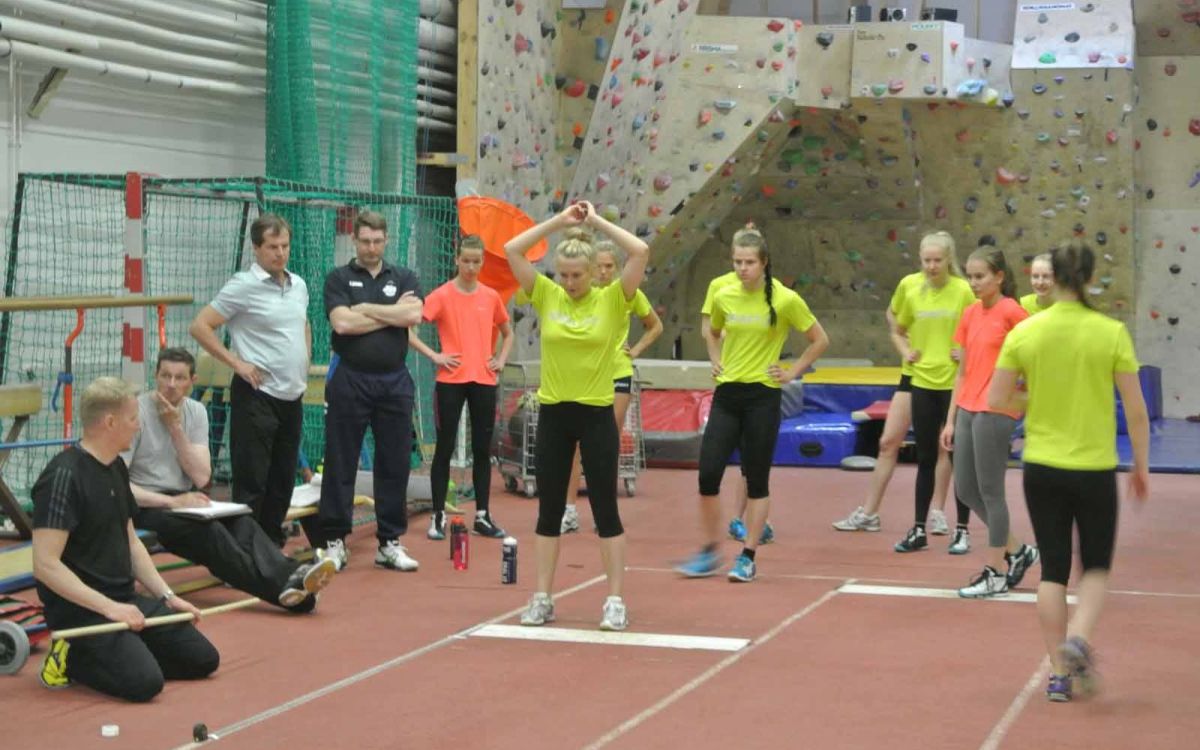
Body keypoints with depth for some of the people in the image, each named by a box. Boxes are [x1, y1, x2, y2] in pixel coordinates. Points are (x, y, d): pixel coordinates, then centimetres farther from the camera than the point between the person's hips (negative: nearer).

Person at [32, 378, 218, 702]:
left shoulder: (116, 468, 10)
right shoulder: (64, 476, -18)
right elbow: (45, 565, -23)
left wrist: (167, 596, 10)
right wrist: (108, 607, -25)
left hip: (125, 600, 9)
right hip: (80, 611, -9)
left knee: (203, 659, 4)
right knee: (144, 681, -26)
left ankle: (114, 650, 12)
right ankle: (70, 659, -2)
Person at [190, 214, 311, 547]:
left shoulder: (299, 285, 11)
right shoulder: (244, 286, -10)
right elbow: (200, 326, -11)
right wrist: (236, 362, -12)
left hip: (292, 395, 7)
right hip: (257, 395, -7)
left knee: (283, 481, 13)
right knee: (251, 482, -5)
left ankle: (273, 546, 23)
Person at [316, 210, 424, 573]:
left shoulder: (404, 278, 10)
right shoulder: (339, 278, 4)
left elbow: (413, 315, -9)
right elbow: (342, 323, -13)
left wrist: (365, 309, -8)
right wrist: (392, 315, -6)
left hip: (395, 382, 2)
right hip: (350, 380, -2)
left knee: (394, 465, 5)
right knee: (340, 465, 1)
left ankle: (389, 543, 13)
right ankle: (335, 542, 8)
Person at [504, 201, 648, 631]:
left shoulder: (611, 301, -4)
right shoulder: (546, 297, 2)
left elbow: (641, 252, -16)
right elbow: (512, 250, -3)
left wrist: (598, 222, -8)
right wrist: (559, 221, -4)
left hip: (596, 414, -2)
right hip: (553, 413, 3)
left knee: (605, 508, 2)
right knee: (549, 509, 8)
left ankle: (615, 602, 7)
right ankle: (542, 599, 14)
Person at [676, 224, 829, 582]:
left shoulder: (785, 300, -8)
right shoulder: (724, 297, 4)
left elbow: (819, 340, 2)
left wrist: (793, 372, -2)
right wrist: (717, 362, 12)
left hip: (763, 396, -4)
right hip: (727, 394, 4)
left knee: (757, 480, 2)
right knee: (708, 474, -4)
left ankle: (748, 557, 11)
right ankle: (709, 552, 10)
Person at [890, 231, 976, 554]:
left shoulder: (962, 291, -8)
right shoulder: (914, 295, 5)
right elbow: (899, 330, 21)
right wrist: (906, 351, 4)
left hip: (955, 383, -4)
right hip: (922, 383, 4)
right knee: (925, 458, 10)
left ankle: (962, 530, 12)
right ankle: (919, 530, 16)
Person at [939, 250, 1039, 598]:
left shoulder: (1010, 311, -10)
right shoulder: (970, 314, 10)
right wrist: (951, 420, 12)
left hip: (995, 411, -8)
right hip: (967, 409, 8)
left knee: (990, 491, -1)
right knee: (965, 489, 11)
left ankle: (995, 573, 10)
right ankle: (1017, 551, 25)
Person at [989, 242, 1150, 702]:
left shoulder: (1024, 333, -5)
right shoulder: (1112, 333, -9)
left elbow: (997, 398, -2)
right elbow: (1136, 409, -7)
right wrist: (1141, 465, 4)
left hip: (1042, 467, 2)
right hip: (1095, 469, -1)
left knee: (1053, 569, 11)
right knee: (1096, 567, 15)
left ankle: (1059, 672, 12)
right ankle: (1079, 637, -10)